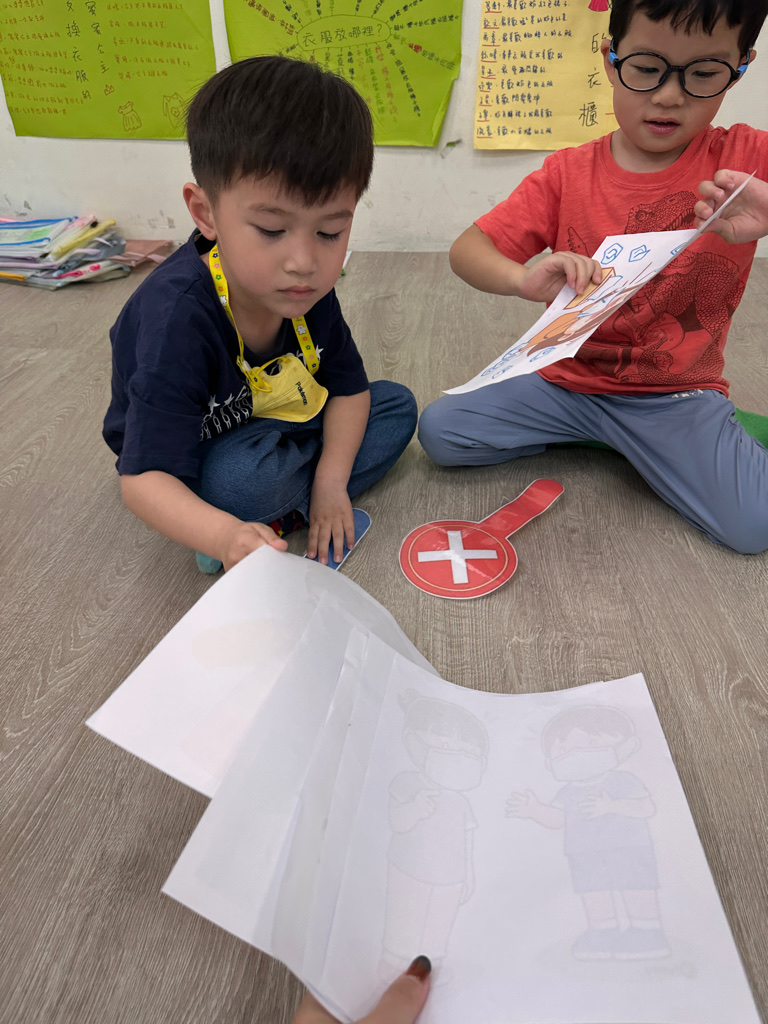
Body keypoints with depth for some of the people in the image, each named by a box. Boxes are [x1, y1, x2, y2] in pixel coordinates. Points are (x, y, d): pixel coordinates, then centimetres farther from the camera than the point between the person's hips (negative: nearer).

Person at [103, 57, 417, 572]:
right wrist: (225, 535, -55)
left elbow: (350, 386, -3)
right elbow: (145, 479, -36)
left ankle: (284, 512, -14)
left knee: (398, 405, -2)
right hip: (197, 461, -6)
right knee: (245, 476, -40)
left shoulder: (308, 290, -16)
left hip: (278, 428, 7)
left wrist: (331, 480, -17)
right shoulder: (179, 320, -35)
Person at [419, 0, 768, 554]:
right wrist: (524, 279, -30)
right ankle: (583, 433, 8)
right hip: (566, 381, 2)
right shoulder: (570, 172, -2)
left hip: (677, 397, -1)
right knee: (438, 430, -13)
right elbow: (466, 250, -7)